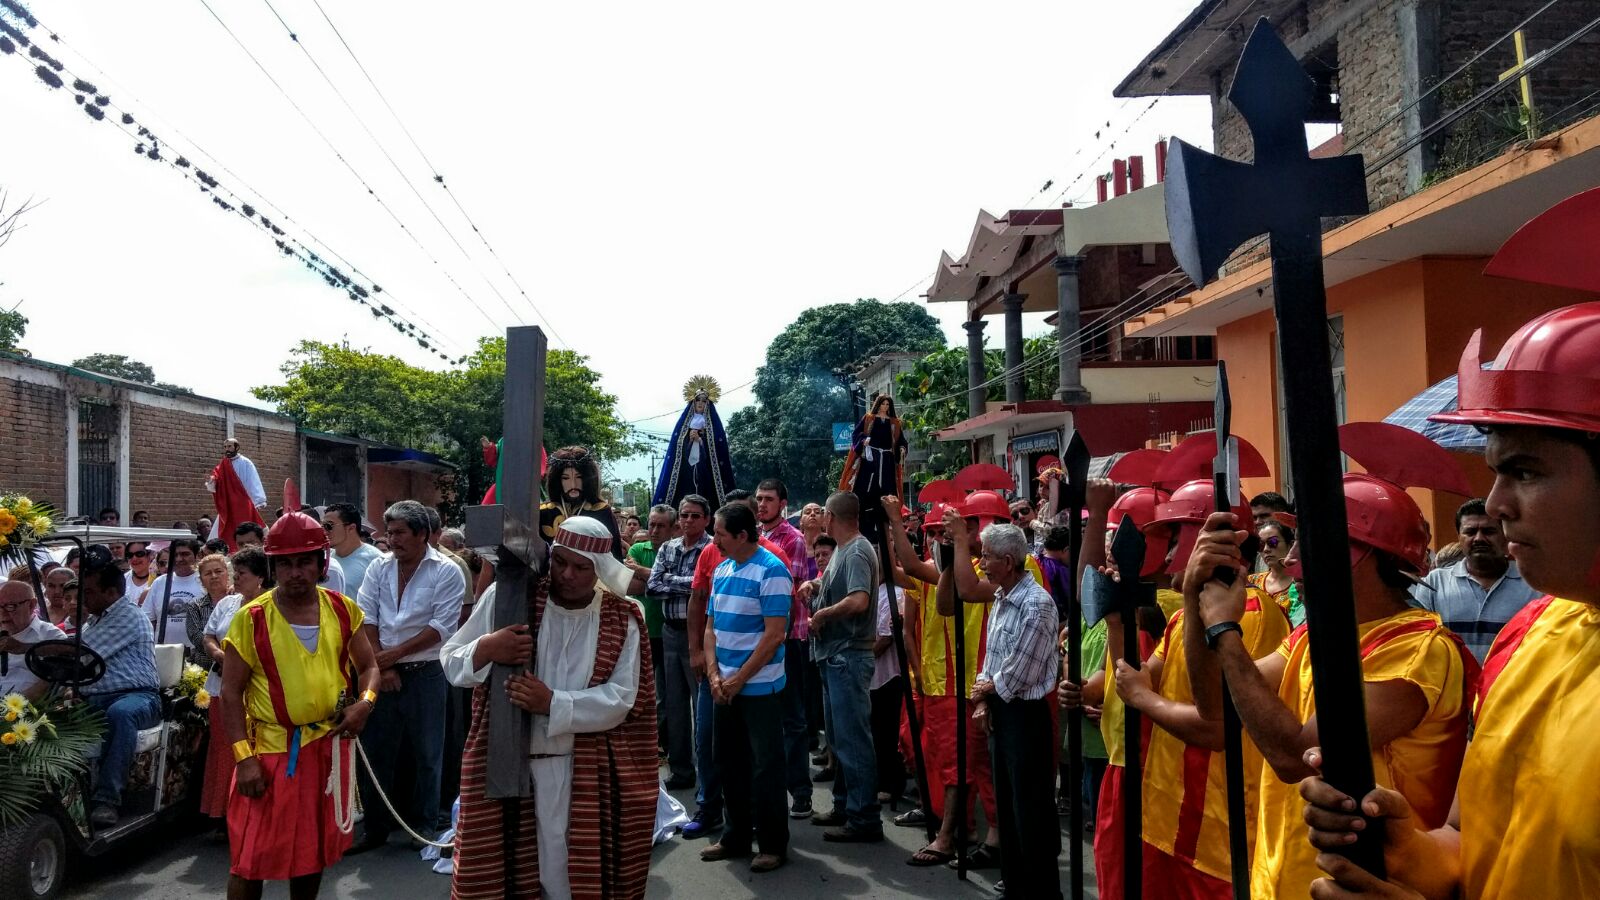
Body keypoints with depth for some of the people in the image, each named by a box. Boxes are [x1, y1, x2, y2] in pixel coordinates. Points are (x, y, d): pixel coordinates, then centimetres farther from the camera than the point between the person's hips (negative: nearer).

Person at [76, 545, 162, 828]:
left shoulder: (129, 617, -5)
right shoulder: (94, 619, 26)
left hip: (136, 696, -7)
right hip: (92, 700, 8)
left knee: (120, 712, -40)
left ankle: (106, 798, -38)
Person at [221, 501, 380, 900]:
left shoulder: (343, 610, 0)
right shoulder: (251, 619, -10)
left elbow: (368, 666, 8)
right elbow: (231, 694, -7)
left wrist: (365, 701, -14)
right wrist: (244, 757, -14)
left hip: (329, 745, 3)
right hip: (272, 748, -3)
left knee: (315, 847, 17)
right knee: (251, 855, -1)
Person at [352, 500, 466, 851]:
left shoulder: (446, 572, -6)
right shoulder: (379, 568, 7)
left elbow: (441, 627, -11)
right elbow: (366, 620, 3)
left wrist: (395, 653, -13)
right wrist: (381, 665, -6)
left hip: (425, 673, -4)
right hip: (383, 673, 4)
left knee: (427, 754, 5)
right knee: (377, 752, 9)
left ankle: (427, 827, 17)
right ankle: (376, 828, 20)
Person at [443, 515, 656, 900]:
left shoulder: (621, 621, -1)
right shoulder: (507, 598, -4)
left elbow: (621, 698, -8)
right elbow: (451, 658, -1)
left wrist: (553, 703, -21)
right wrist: (486, 649, -23)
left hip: (580, 774, 1)